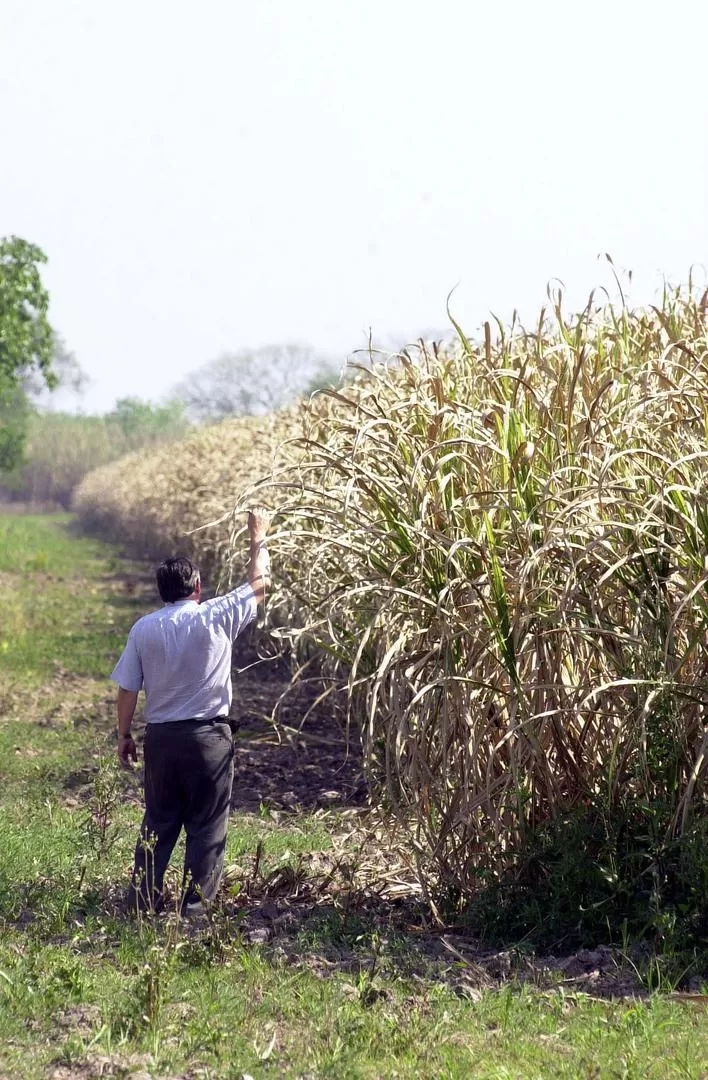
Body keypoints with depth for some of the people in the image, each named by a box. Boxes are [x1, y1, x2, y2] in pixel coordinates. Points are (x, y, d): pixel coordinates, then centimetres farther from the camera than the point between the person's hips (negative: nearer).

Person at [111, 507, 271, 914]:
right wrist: (259, 539, 18)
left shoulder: (144, 629, -1)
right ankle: (196, 905, 6)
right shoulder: (215, 618, -8)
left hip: (161, 738, 3)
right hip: (207, 736, -3)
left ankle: (143, 901, 16)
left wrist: (124, 735, 15)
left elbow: (127, 689, 2)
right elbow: (258, 585, 5)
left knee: (158, 823, 14)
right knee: (207, 827, 6)